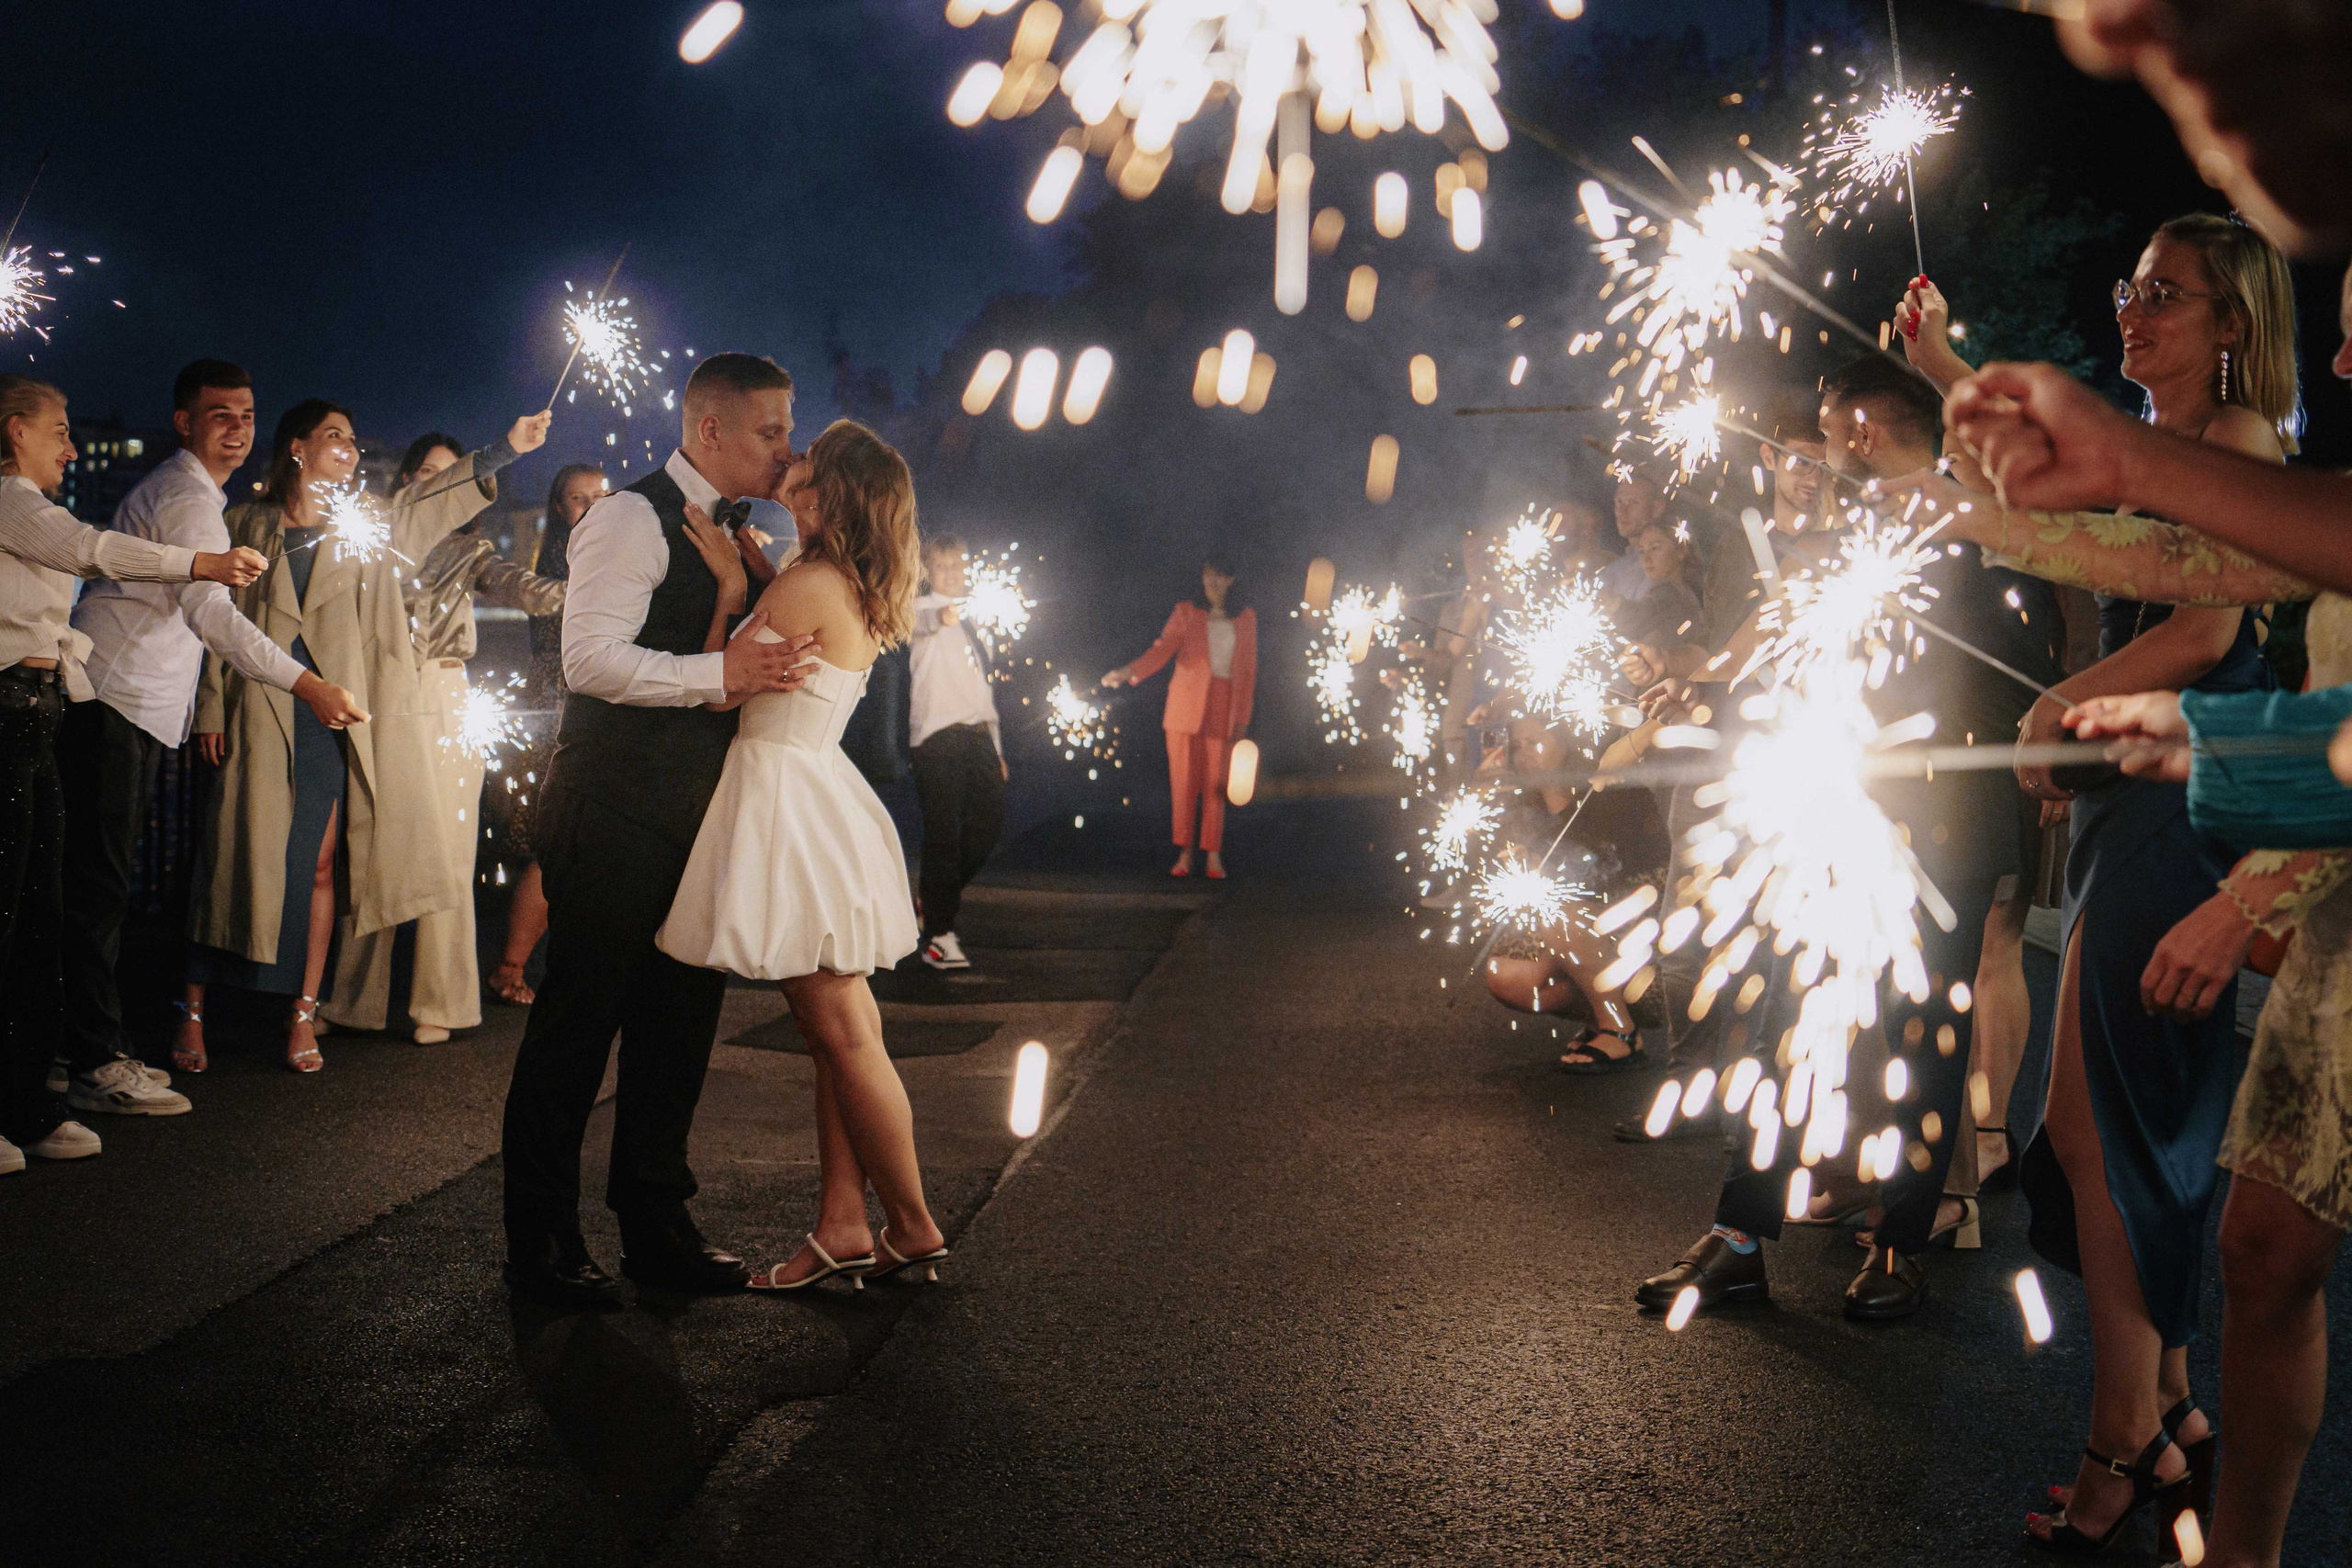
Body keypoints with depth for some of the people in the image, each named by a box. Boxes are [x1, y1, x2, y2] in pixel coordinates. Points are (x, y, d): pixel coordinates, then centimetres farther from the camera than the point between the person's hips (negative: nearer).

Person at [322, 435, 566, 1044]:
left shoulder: (465, 547, 13)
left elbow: (505, 580, -6)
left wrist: (556, 595, -25)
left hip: (441, 699, 0)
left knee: (442, 850, -4)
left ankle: (435, 1003, 1)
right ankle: (354, 997, 9)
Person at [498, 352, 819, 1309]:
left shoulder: (733, 535, 17)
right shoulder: (634, 519, -10)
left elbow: (759, 651, 27)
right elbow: (591, 656, -21)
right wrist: (720, 673, -28)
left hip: (696, 817, 8)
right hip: (616, 817, -8)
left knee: (680, 1023, 12)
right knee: (578, 1022, -1)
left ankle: (654, 1225, 23)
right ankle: (540, 1241, 10)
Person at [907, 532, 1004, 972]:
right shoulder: (925, 609, 1)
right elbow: (911, 619, -26)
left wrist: (997, 749, 23)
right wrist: (940, 616, -50)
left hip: (977, 736, 7)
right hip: (937, 734, -7)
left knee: (989, 821, 5)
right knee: (943, 832, -8)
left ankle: (941, 899, 25)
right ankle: (938, 935, -5)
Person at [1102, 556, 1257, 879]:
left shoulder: (1246, 618, 9)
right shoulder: (1186, 612, 5)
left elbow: (1248, 669, 9)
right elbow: (1162, 649, -7)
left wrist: (1242, 716, 3)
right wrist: (1130, 671, -25)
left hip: (1224, 707, 0)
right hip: (1186, 704, 0)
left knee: (1215, 782, -1)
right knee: (1184, 780, -1)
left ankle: (1213, 855, 5)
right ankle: (1184, 854, 5)